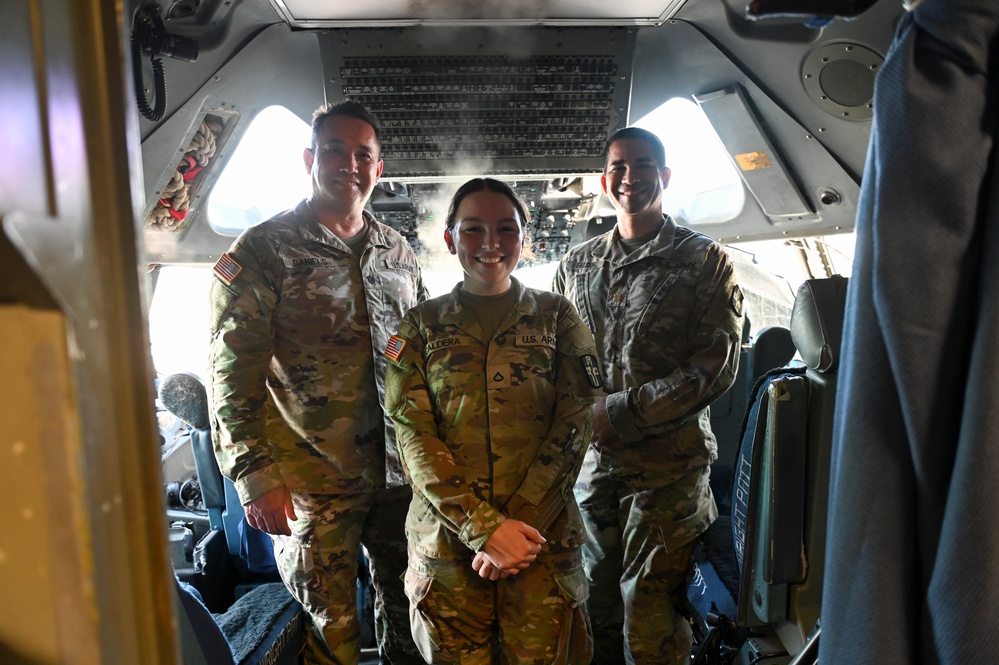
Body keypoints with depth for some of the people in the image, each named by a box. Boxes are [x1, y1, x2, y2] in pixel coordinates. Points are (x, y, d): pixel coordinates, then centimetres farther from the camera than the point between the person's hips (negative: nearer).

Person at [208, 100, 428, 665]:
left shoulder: (400, 252, 9)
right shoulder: (265, 250, -7)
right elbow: (232, 373, -10)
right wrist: (256, 477, -14)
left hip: (400, 471, 5)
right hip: (313, 484, -4)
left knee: (410, 607, 19)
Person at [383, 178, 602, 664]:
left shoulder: (557, 317, 5)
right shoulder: (422, 326, 5)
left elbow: (574, 427, -3)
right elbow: (413, 437, -4)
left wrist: (515, 523, -14)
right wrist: (483, 527, -15)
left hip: (544, 536, 0)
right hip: (445, 541, 1)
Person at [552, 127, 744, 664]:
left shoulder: (704, 260, 0)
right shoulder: (575, 265, 12)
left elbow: (716, 367, -8)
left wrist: (619, 413, -13)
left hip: (668, 463, -4)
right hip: (591, 460, 4)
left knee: (647, 615, 0)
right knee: (598, 604, 14)